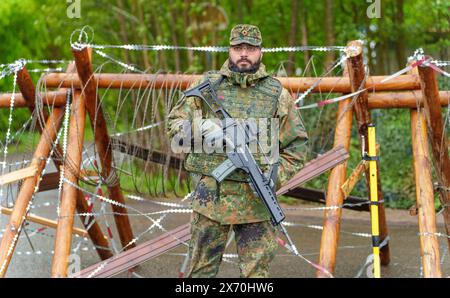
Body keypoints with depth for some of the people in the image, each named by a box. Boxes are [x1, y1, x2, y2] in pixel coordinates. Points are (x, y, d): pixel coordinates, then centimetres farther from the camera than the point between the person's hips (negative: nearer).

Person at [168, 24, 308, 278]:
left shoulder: (278, 94, 5)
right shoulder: (207, 85, 6)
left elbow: (296, 146, 7)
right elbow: (174, 121, 9)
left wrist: (274, 176, -8)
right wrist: (199, 128, -13)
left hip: (256, 198, 0)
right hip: (210, 194, 1)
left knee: (257, 272, 4)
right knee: (201, 270, 9)